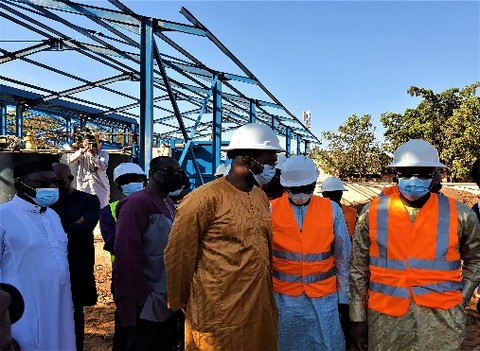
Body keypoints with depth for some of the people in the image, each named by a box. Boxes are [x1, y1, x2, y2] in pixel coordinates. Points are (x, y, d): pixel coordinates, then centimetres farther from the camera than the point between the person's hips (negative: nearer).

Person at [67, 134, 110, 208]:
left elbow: (103, 167, -16)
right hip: (84, 187, 1)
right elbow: (70, 161, -10)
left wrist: (92, 155, -19)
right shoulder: (80, 152, 6)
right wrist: (82, 152, -17)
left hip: (100, 187, -1)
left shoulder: (103, 153, 0)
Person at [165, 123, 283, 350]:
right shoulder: (205, 198, -16)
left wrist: (268, 293, 18)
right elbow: (179, 254, -10)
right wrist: (180, 304, 0)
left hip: (261, 311, 7)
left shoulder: (261, 197, 8)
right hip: (218, 318, -7)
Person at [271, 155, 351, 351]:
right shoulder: (271, 210, -6)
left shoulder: (332, 210, -3)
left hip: (324, 298, 1)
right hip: (284, 297, 0)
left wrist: (343, 296, 5)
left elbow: (342, 258, 4)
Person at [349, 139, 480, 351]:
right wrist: (358, 318, 0)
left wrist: (460, 301, 3)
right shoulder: (373, 213, -5)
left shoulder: (459, 215, -4)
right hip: (385, 318, 1)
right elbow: (358, 269, 0)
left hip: (441, 319, 0)